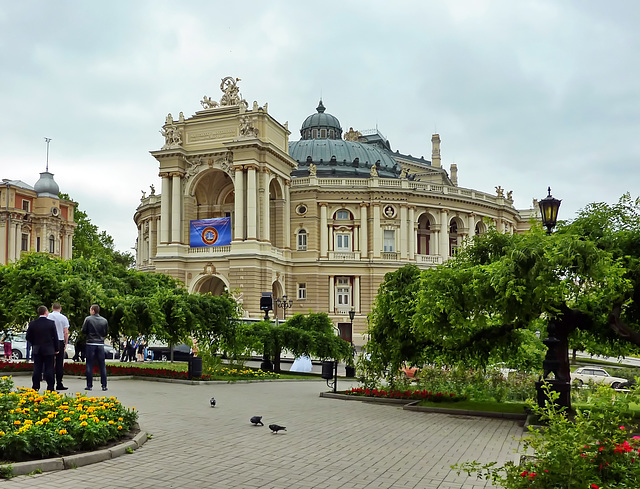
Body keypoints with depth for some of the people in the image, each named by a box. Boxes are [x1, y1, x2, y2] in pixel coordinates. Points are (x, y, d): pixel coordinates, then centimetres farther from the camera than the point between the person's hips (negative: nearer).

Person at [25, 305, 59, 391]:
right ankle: (50, 389, 2)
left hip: (36, 350, 3)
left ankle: (35, 388, 10)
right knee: (49, 369, 1)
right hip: (49, 350, -3)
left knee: (37, 369, 8)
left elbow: (28, 337, 3)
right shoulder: (51, 323, -10)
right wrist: (56, 349, 3)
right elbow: (55, 337, -6)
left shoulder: (32, 323, -2)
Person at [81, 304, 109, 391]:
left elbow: (83, 331, -2)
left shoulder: (88, 319, -6)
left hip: (90, 344, -2)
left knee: (89, 365, 4)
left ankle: (89, 385, 4)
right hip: (100, 344, 2)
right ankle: (104, 385, 6)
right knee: (102, 365, 6)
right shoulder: (104, 320, 3)